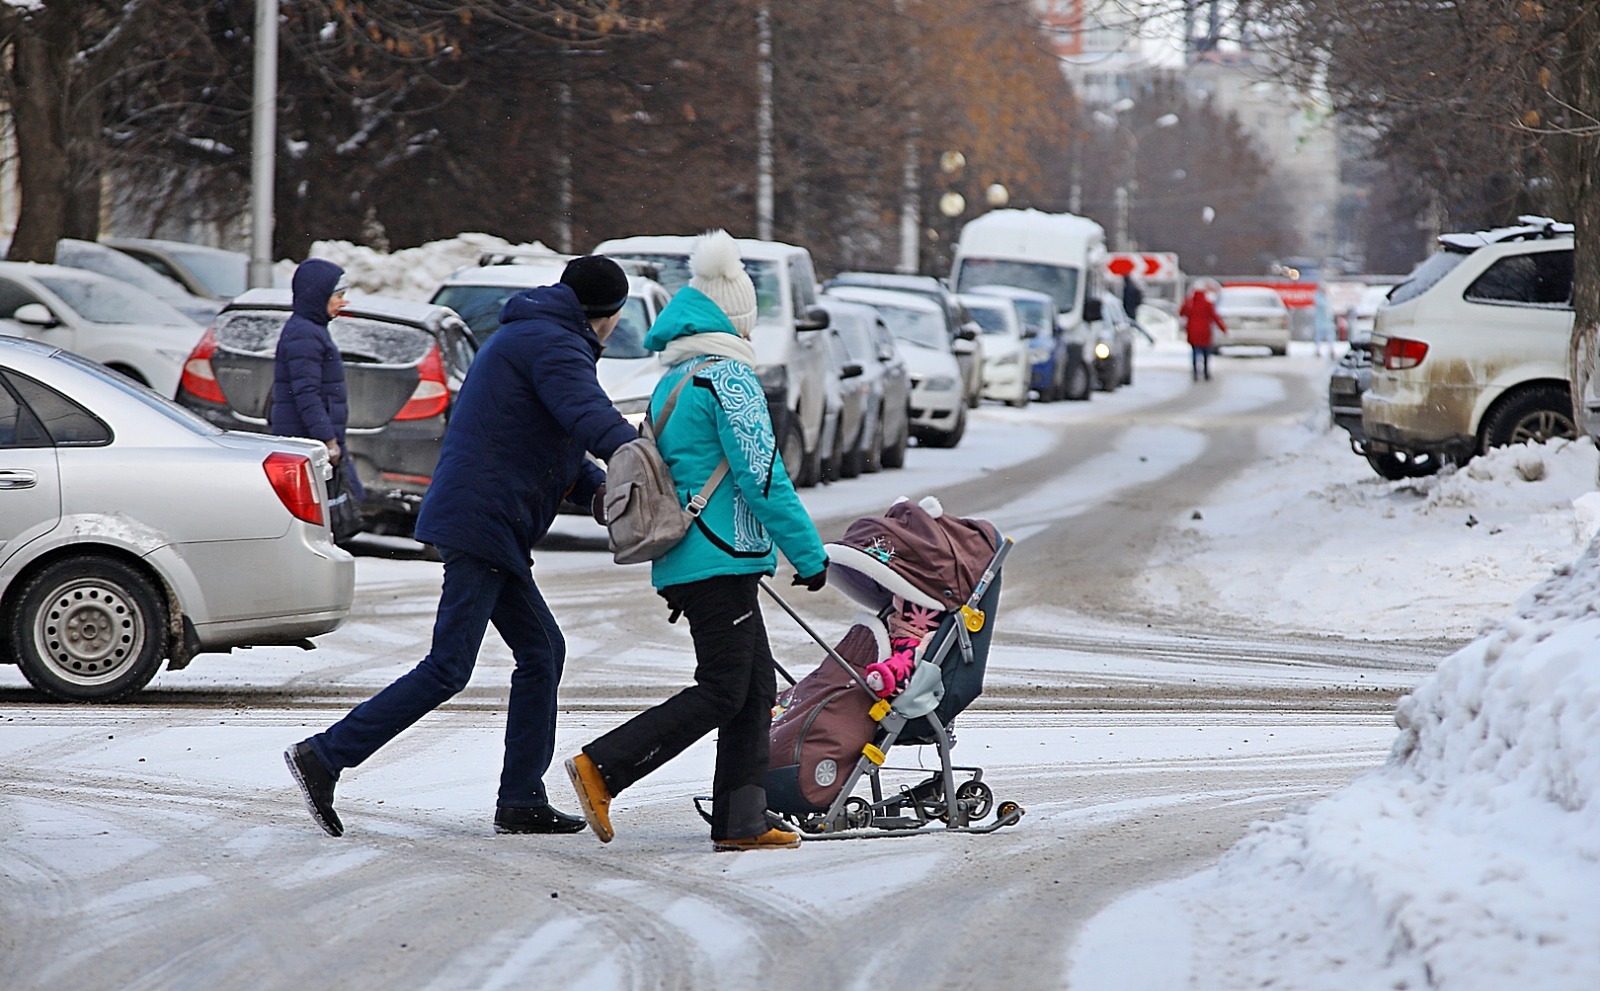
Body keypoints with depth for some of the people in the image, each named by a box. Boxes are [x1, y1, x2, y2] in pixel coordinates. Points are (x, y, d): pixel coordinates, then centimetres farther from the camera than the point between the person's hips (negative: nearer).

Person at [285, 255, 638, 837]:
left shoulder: (528, 338, 23)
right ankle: (323, 757, -9)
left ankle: (522, 802, 12)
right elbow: (591, 421, -25)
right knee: (447, 669, -11)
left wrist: (596, 487, 6)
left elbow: (551, 443, 24)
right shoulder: (553, 345, -9)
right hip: (483, 522, -11)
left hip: (493, 529, 11)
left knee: (541, 652, 12)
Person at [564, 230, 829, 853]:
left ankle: (740, 821, 7)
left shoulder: (670, 384, 16)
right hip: (722, 559, -9)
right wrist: (809, 555, -9)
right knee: (722, 692, -6)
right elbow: (763, 477, -15)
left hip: (681, 560, 9)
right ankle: (603, 767, -11)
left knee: (756, 685, 10)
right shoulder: (728, 379, -12)